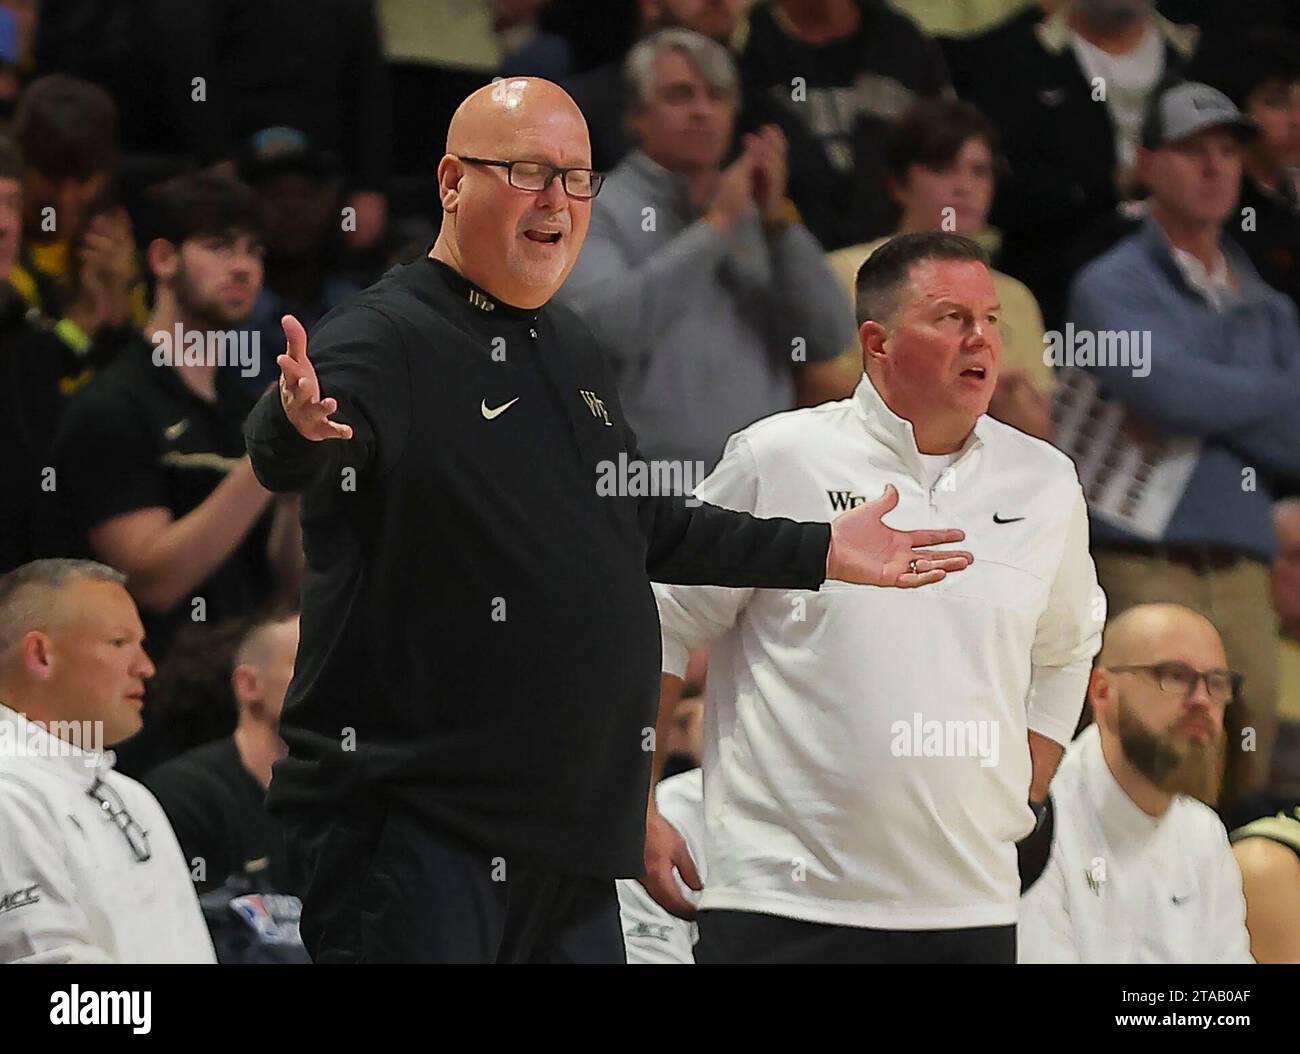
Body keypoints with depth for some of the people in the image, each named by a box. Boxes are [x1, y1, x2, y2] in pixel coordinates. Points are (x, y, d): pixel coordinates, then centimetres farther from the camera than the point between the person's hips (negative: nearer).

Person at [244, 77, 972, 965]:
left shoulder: (573, 350, 18)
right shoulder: (382, 340, -10)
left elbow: (645, 527, 30)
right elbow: (280, 455, -31)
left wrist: (819, 553, 31)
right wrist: (299, 424, -55)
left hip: (575, 830, 8)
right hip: (411, 819, -8)